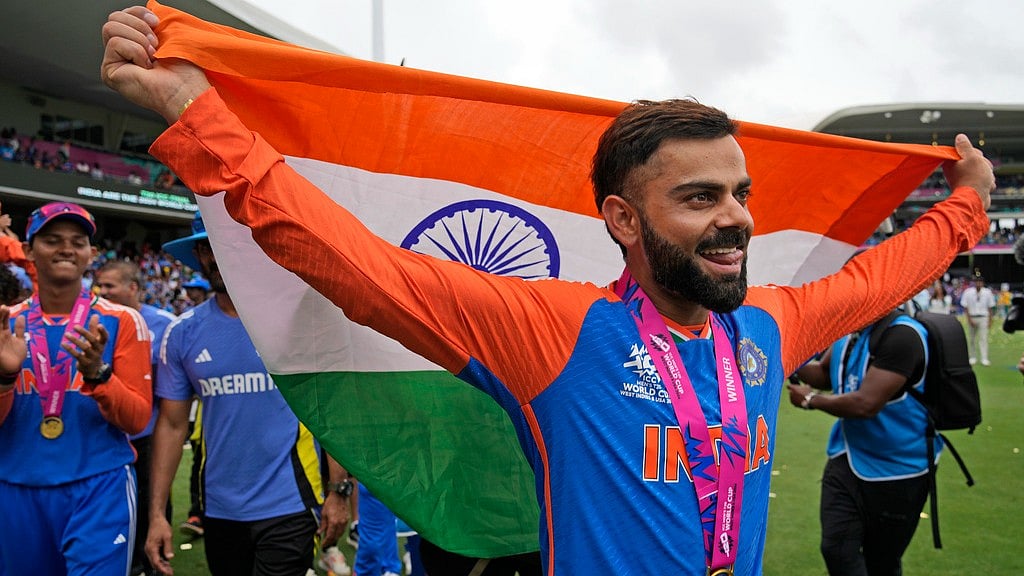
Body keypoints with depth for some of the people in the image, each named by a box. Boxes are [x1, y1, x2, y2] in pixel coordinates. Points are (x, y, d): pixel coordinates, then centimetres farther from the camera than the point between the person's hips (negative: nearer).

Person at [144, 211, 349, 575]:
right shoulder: (182, 333, 2)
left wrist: (338, 490, -10)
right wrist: (157, 512, 1)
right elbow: (172, 424, 5)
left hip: (288, 506, -4)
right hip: (219, 510, 4)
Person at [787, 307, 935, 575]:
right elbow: (825, 374, 15)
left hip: (896, 472, -6)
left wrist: (810, 400, -14)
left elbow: (866, 403, -30)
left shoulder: (902, 335, -26)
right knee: (836, 551, -2)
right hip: (848, 459, 6)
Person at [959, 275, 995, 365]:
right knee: (971, 338, 7)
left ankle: (984, 359, -11)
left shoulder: (988, 292, 1)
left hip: (983, 318, -1)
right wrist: (969, 319, -9)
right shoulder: (968, 292, -3)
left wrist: (990, 320, 2)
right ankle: (973, 357, 18)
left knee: (984, 338, -8)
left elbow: (990, 307, 6)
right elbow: (965, 307, -2)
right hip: (971, 317, 1)